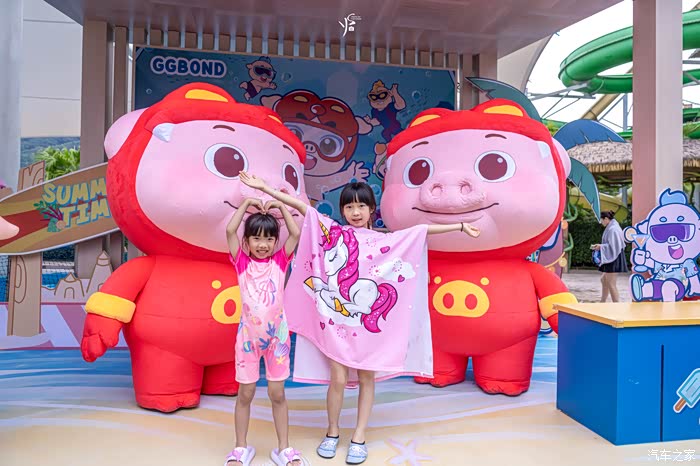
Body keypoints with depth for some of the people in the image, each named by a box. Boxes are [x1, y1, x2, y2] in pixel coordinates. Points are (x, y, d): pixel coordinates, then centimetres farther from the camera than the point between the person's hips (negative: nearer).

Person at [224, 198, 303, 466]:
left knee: (277, 393, 10)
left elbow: (296, 234, -7)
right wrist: (246, 204, -3)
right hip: (248, 335, 0)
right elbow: (230, 230, -9)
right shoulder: (242, 263, 0)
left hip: (277, 335, 1)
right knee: (245, 393, 10)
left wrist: (281, 207, -2)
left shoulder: (280, 262, 2)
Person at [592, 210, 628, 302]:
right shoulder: (612, 227, 13)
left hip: (613, 259, -11)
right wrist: (600, 246, 13)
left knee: (611, 284, -6)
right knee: (604, 280, 19)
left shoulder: (612, 229, -17)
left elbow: (612, 246, -21)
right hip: (610, 258, 11)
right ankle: (602, 302, 30)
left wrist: (601, 247, -12)